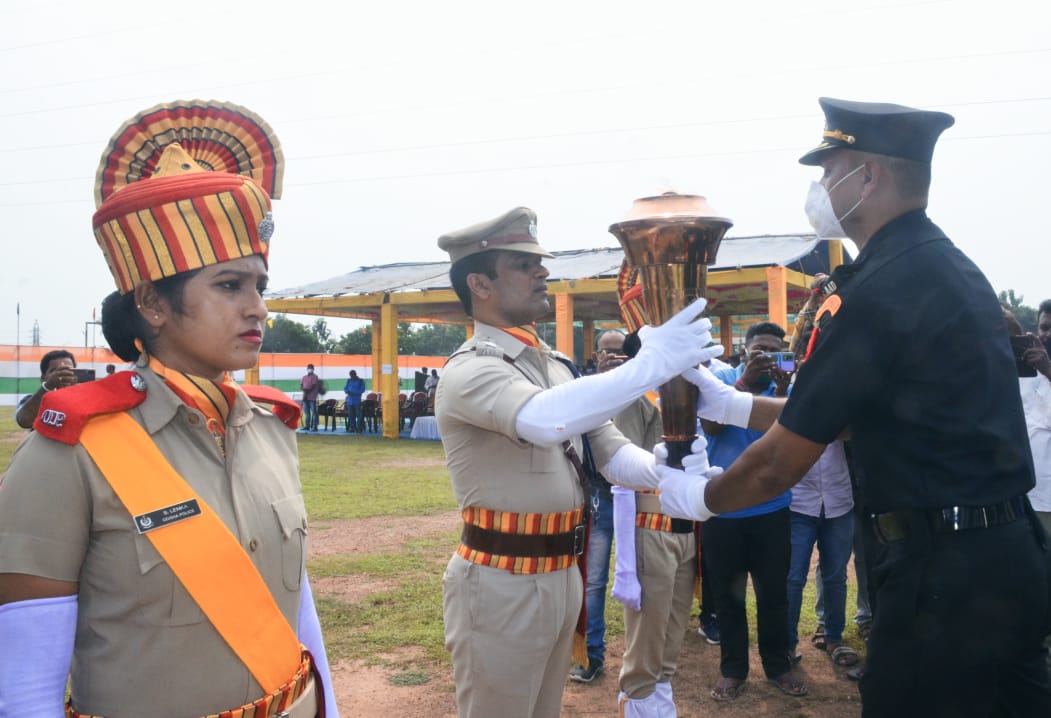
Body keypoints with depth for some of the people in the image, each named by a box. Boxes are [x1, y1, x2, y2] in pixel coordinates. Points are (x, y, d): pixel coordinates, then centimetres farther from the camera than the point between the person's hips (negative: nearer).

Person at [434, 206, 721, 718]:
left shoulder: (556, 366, 10)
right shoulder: (469, 370, -17)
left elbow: (611, 451, 5)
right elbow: (547, 420, -37)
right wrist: (653, 363, -34)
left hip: (562, 576, 8)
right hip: (501, 584, -8)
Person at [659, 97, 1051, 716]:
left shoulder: (879, 293, -21)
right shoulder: (945, 266, 9)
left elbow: (777, 466, -16)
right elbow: (847, 419, 14)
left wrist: (696, 497, 3)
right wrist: (728, 403, 14)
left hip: (943, 567, -9)